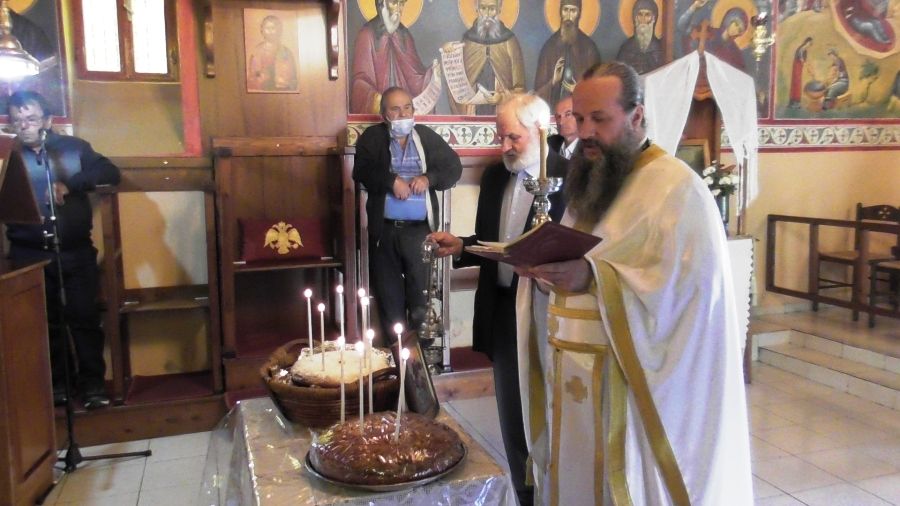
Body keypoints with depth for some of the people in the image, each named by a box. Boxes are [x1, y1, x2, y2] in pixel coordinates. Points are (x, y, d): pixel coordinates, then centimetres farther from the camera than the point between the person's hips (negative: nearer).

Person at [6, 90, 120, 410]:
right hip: (29, 255, 1)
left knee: (85, 318, 2)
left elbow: (110, 173, -10)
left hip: (76, 252, -1)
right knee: (44, 323, 11)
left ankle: (93, 384, 13)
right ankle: (57, 383, 25)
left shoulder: (73, 147, 3)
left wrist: (69, 184, -22)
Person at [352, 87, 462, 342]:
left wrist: (429, 178, -10)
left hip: (420, 229, 0)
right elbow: (361, 172, -8)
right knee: (388, 294, 8)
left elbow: (453, 167, 6)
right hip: (385, 229, 0)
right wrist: (392, 181, -20)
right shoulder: (372, 137, 4)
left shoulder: (427, 136, 10)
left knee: (420, 294, 5)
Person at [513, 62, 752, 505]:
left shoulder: (677, 186, -10)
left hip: (632, 379, -7)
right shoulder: (586, 184, 14)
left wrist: (594, 278, -31)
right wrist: (543, 270, -4)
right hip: (573, 373, 7)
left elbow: (686, 284, -21)